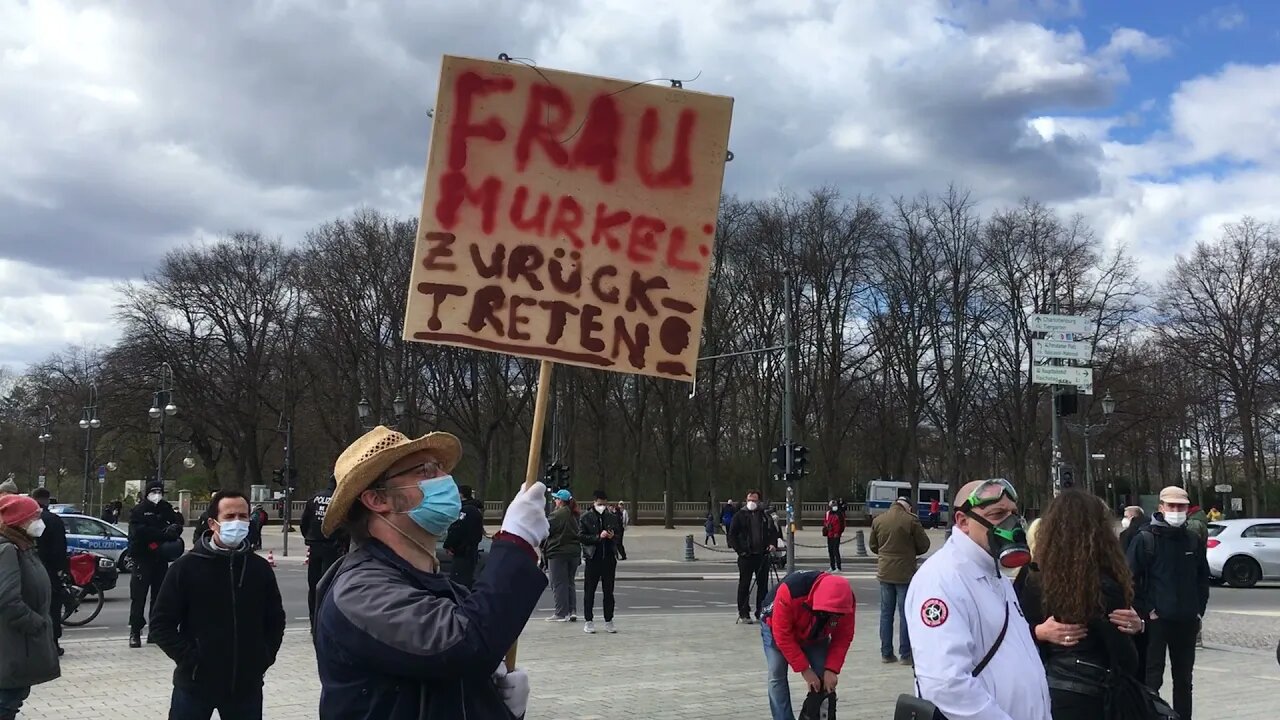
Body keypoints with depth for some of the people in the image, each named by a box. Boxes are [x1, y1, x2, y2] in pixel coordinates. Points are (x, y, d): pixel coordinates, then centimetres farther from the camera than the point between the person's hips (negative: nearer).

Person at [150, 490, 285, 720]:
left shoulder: (260, 568, 4)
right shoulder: (186, 567, -5)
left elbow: (275, 619, 15)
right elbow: (161, 623, -4)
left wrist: (263, 658, 3)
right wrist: (189, 658, -12)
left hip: (246, 685, 3)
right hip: (195, 683, -3)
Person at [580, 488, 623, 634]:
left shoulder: (612, 518, 10)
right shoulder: (585, 517, 0)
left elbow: (619, 534, 16)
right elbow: (581, 536, -7)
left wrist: (613, 536, -7)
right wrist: (598, 537, -18)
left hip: (609, 558, 3)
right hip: (593, 558, -3)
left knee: (609, 591, 8)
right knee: (589, 591, 2)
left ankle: (609, 621, 15)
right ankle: (588, 622, 10)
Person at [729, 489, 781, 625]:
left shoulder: (764, 516, 9)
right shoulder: (739, 515, 2)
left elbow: (773, 531, 15)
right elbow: (732, 535, 1)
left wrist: (773, 543, -3)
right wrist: (738, 549, -9)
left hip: (762, 555, 3)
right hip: (746, 556, -3)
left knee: (763, 585, 7)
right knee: (744, 585, 0)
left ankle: (761, 613, 16)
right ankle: (743, 614, 4)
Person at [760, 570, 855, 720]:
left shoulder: (845, 601, -31)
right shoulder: (789, 591, -44)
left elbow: (843, 637, -16)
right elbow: (783, 636, -34)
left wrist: (831, 669, -23)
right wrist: (804, 669, -30)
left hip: (815, 635, 3)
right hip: (778, 627, -3)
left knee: (826, 678, -7)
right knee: (777, 676, -14)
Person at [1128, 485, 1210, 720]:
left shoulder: (1194, 540, 7)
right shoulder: (1145, 539, -8)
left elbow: (1203, 577, 15)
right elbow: (1131, 579, -9)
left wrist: (1199, 610, 7)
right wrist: (1146, 611, -11)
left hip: (1187, 621, 5)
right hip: (1156, 620, -5)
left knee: (1183, 679, 14)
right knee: (1152, 677, -4)